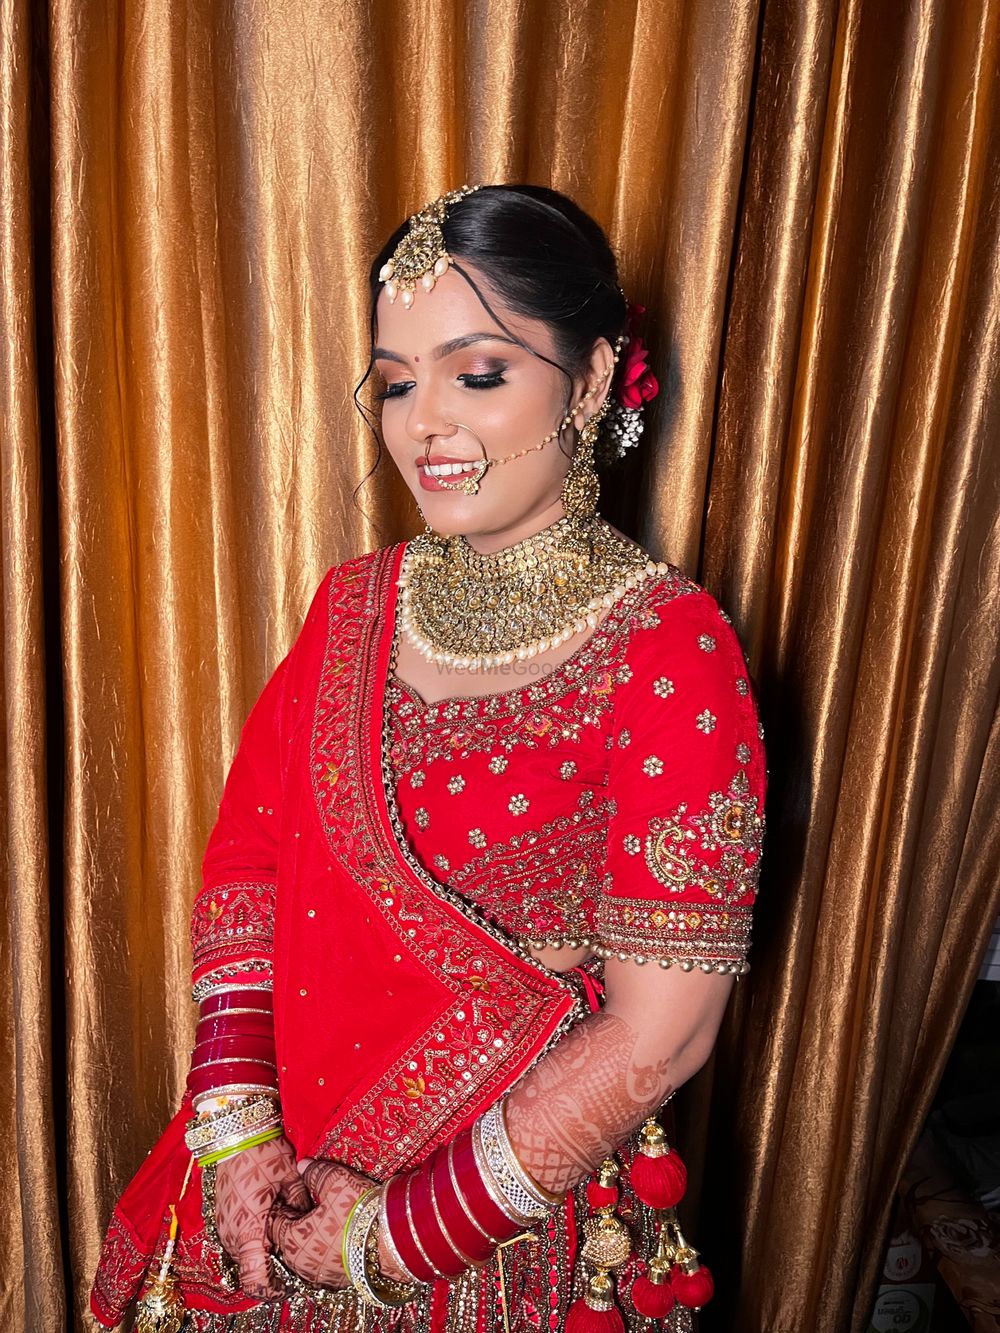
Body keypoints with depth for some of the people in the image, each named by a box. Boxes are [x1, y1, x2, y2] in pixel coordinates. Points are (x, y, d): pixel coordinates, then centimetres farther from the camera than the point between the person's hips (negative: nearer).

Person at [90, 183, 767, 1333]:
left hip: (524, 1232, -4)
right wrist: (235, 1120, -10)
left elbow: (659, 1031, -20)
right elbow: (246, 855, -1)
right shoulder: (354, 602, -3)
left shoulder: (669, 649, -20)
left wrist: (402, 1231, -15)